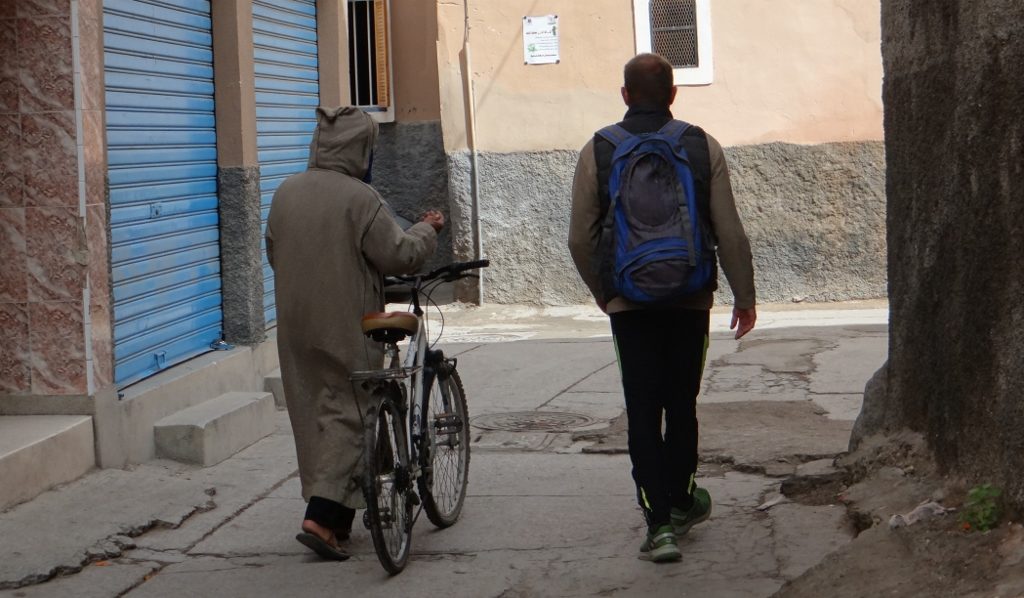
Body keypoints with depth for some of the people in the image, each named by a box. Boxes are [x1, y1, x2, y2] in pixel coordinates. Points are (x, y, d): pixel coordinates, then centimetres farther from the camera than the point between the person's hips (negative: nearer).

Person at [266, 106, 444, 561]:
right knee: (347, 413, -2)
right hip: (345, 326, -7)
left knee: (312, 411, 15)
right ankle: (323, 517, -12)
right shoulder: (359, 198, -15)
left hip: (296, 326, 7)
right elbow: (399, 255, -13)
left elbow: (274, 253, 15)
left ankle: (331, 510, 23)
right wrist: (426, 231, 5)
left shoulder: (286, 192, 6)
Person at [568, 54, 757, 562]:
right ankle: (680, 500, 30)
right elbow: (730, 232, -3)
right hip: (690, 299, 1)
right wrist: (744, 296, 6)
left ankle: (659, 522, -5)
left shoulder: (597, 152, -3)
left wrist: (603, 292, 14)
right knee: (682, 404, 17)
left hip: (630, 304, -1)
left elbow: (580, 240, -1)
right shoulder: (702, 147, -2)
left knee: (643, 411, 2)